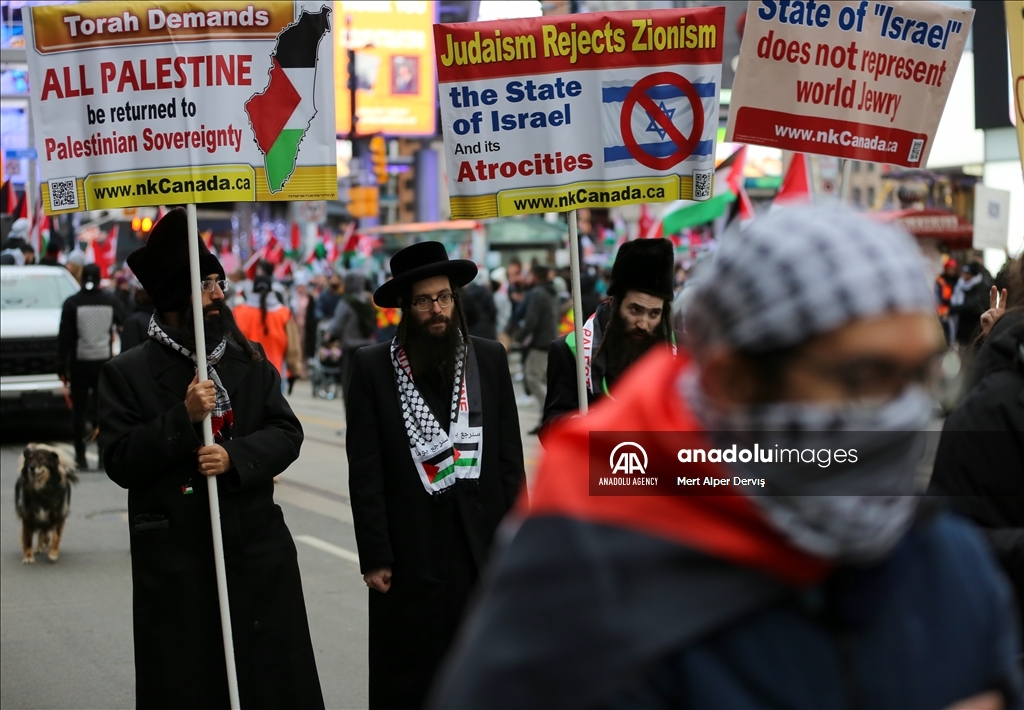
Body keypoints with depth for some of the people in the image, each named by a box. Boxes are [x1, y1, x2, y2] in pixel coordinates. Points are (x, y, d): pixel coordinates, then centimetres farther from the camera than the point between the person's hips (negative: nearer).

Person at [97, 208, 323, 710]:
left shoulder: (249, 361, 11)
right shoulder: (128, 374, 0)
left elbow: (287, 432, 4)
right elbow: (120, 462, -7)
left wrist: (235, 456, -15)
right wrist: (183, 418, -18)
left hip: (258, 550, 3)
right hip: (174, 560, -3)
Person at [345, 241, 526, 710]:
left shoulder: (489, 359, 6)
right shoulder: (373, 367, -1)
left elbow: (509, 460, 7)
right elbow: (365, 472, -2)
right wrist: (374, 557, -7)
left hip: (482, 548, 2)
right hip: (410, 559, -2)